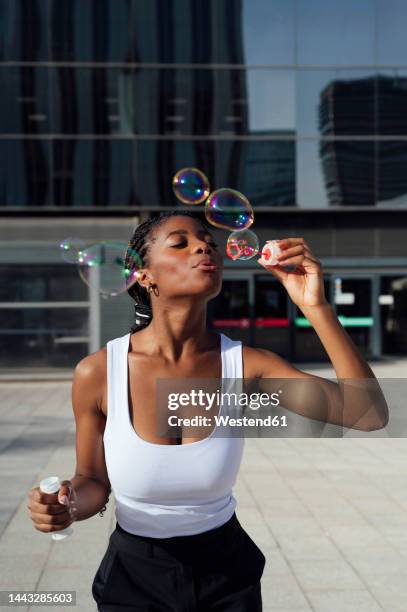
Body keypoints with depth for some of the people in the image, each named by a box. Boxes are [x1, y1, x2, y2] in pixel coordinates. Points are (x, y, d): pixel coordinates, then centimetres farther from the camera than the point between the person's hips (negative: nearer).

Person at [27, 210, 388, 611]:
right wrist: (66, 505, -26)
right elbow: (93, 481, -3)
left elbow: (370, 415, -21)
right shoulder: (96, 373, -18)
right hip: (134, 576, -1)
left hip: (228, 576, 2)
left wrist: (315, 306, -29)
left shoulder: (247, 365, -15)